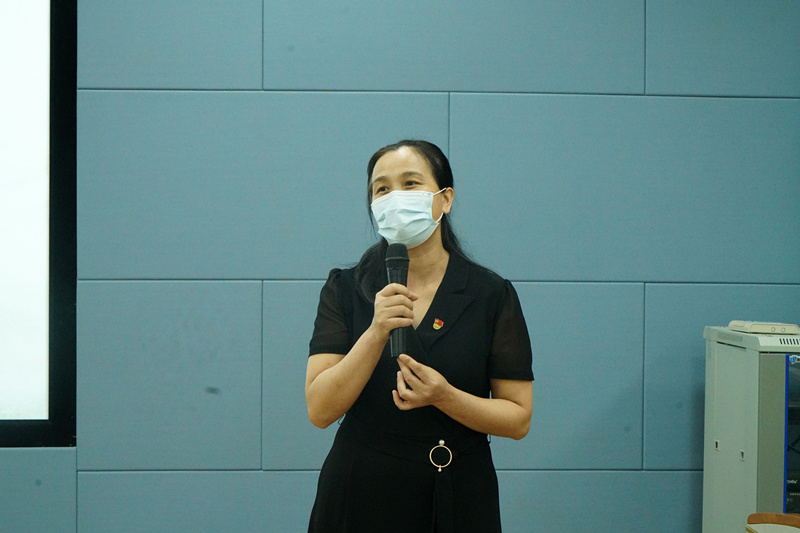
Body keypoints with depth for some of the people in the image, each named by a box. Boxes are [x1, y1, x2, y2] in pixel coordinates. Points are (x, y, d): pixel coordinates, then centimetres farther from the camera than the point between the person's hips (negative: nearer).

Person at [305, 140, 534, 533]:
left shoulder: (491, 294, -3)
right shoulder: (345, 289, -2)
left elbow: (518, 418, -4)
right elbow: (320, 410, -10)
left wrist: (444, 397, -19)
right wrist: (376, 333, -22)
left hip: (457, 500, 0)